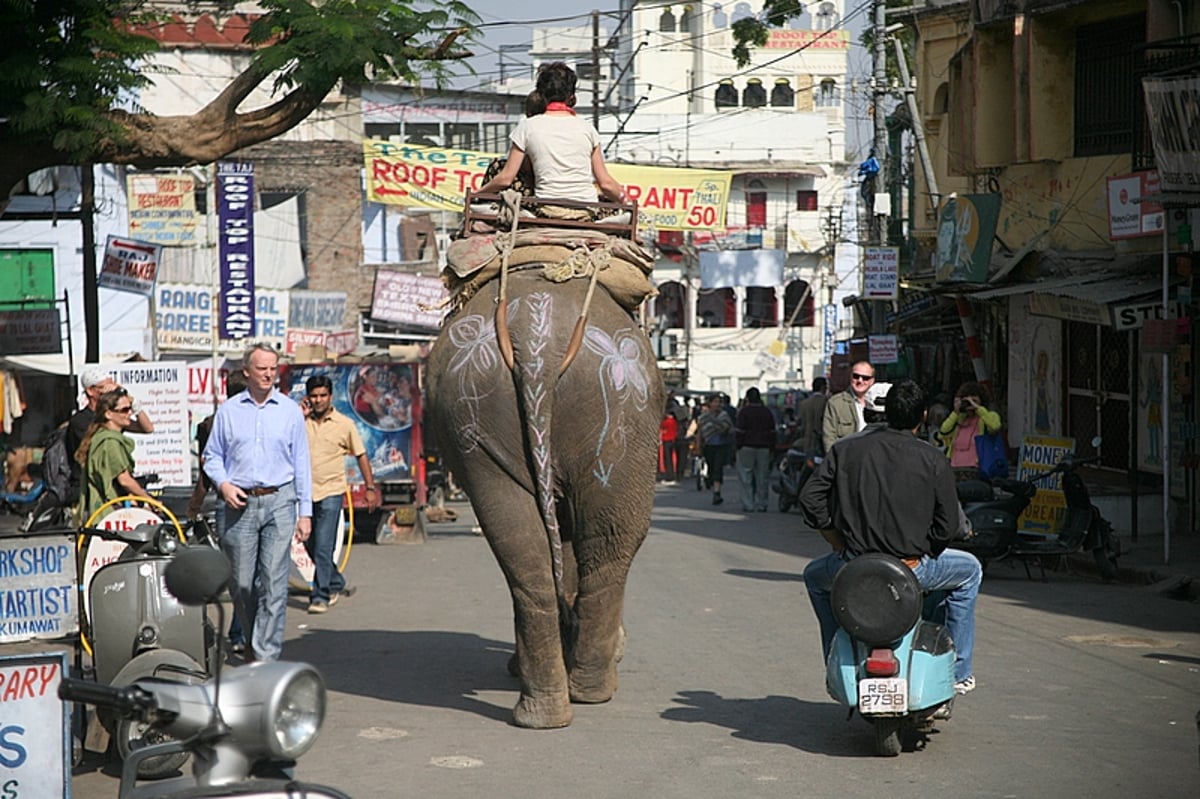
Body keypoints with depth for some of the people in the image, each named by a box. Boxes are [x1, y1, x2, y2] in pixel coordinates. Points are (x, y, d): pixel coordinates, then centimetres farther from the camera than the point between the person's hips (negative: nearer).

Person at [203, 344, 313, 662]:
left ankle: (266, 654, -6)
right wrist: (223, 483, -7)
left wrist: (305, 512, 4)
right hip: (240, 503, 1)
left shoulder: (290, 411, 8)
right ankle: (252, 638, 28)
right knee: (242, 582, 5)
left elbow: (301, 463, 9)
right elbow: (212, 455, 13)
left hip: (279, 502, -1)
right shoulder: (228, 410, 8)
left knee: (274, 582, -8)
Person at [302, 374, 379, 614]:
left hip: (331, 493, -4)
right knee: (310, 545, 13)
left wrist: (371, 488, 4)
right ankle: (336, 585, 31)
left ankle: (321, 596, -4)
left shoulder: (344, 424, 0)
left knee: (323, 547, -10)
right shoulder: (301, 421, 4)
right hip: (305, 492, 4)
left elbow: (361, 456, 7)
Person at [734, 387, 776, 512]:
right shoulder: (767, 412, 9)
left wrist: (738, 445, -1)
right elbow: (772, 432, 12)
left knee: (746, 477, 0)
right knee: (762, 477, 6)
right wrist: (771, 448, 16)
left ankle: (748, 504, -4)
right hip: (764, 448, 4)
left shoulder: (744, 411, -6)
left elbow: (739, 431, -9)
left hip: (747, 447, -4)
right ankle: (761, 504, 6)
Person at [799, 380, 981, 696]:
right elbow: (949, 526, -7)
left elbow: (810, 499, 0)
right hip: (912, 569, -2)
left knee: (815, 576, 36)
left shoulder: (845, 449, 1)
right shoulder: (933, 461, -5)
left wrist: (841, 544, 10)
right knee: (970, 569, 28)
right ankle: (959, 671, 26)